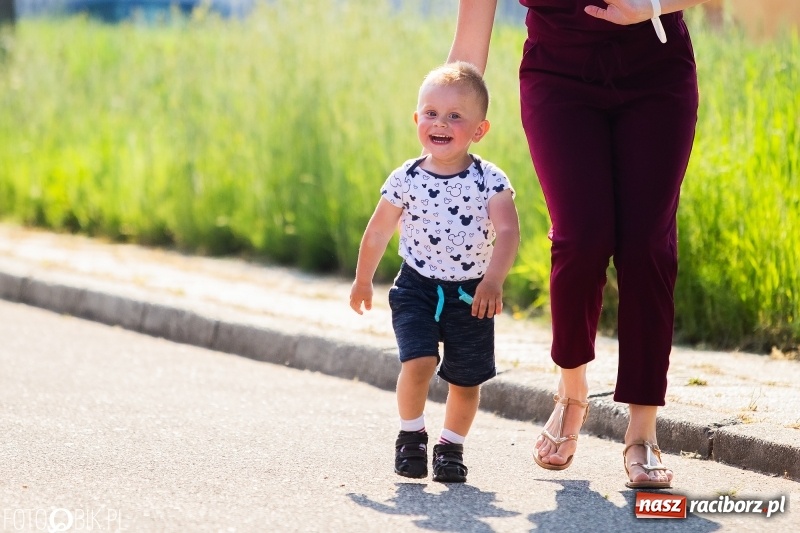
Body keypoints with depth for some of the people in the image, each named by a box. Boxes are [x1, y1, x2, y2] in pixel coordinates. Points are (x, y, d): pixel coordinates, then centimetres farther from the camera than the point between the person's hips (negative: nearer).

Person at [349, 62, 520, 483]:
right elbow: (379, 232, 7)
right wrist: (363, 281, 17)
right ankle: (411, 435, 6)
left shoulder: (490, 182, -10)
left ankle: (451, 447, 29)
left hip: (471, 294, 0)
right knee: (418, 363, -18)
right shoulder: (405, 180, -6)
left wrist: (493, 280, -35)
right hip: (417, 289, 0)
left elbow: (507, 232, -20)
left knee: (465, 379, 7)